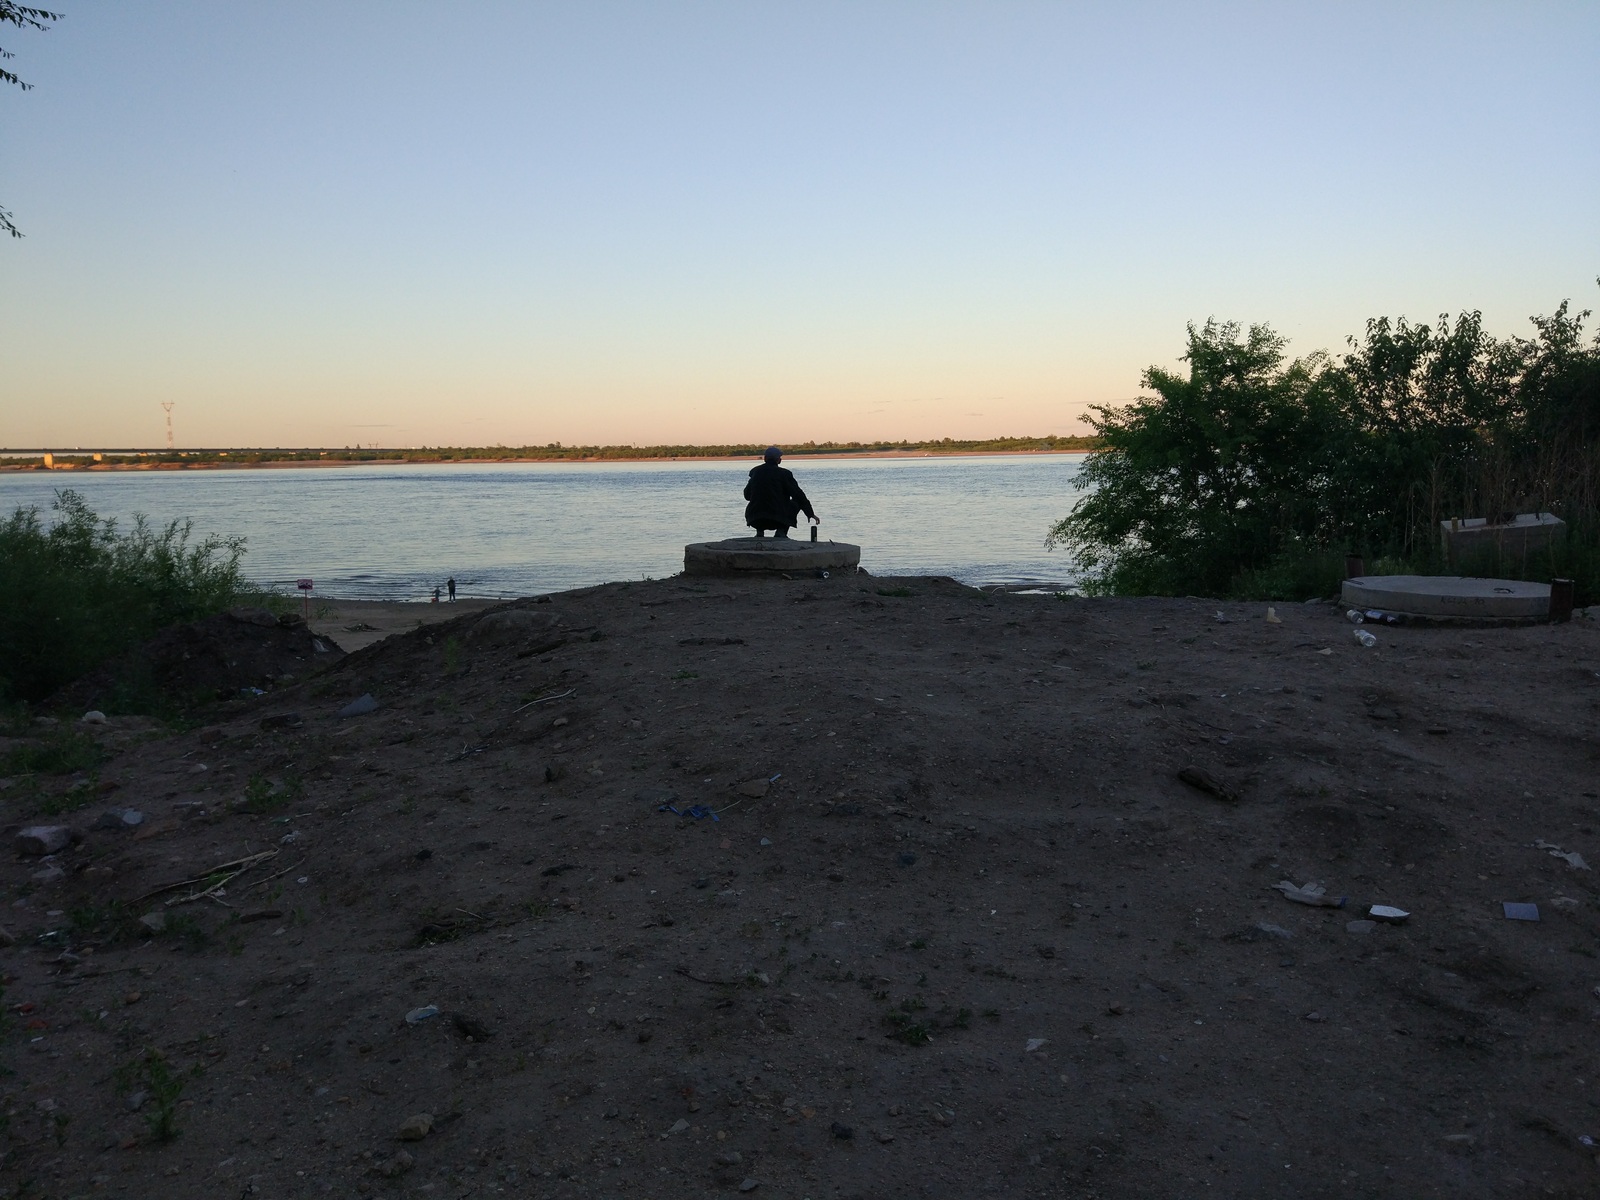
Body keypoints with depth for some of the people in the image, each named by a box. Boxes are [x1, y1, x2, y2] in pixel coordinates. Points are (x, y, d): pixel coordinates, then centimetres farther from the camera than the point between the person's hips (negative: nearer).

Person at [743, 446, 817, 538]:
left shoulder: (755, 471, 7)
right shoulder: (784, 473, -3)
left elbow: (747, 495, 16)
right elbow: (799, 495, 1)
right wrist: (811, 514, 10)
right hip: (779, 519, -3)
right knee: (797, 502, 20)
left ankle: (760, 532, 13)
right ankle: (781, 531, 7)